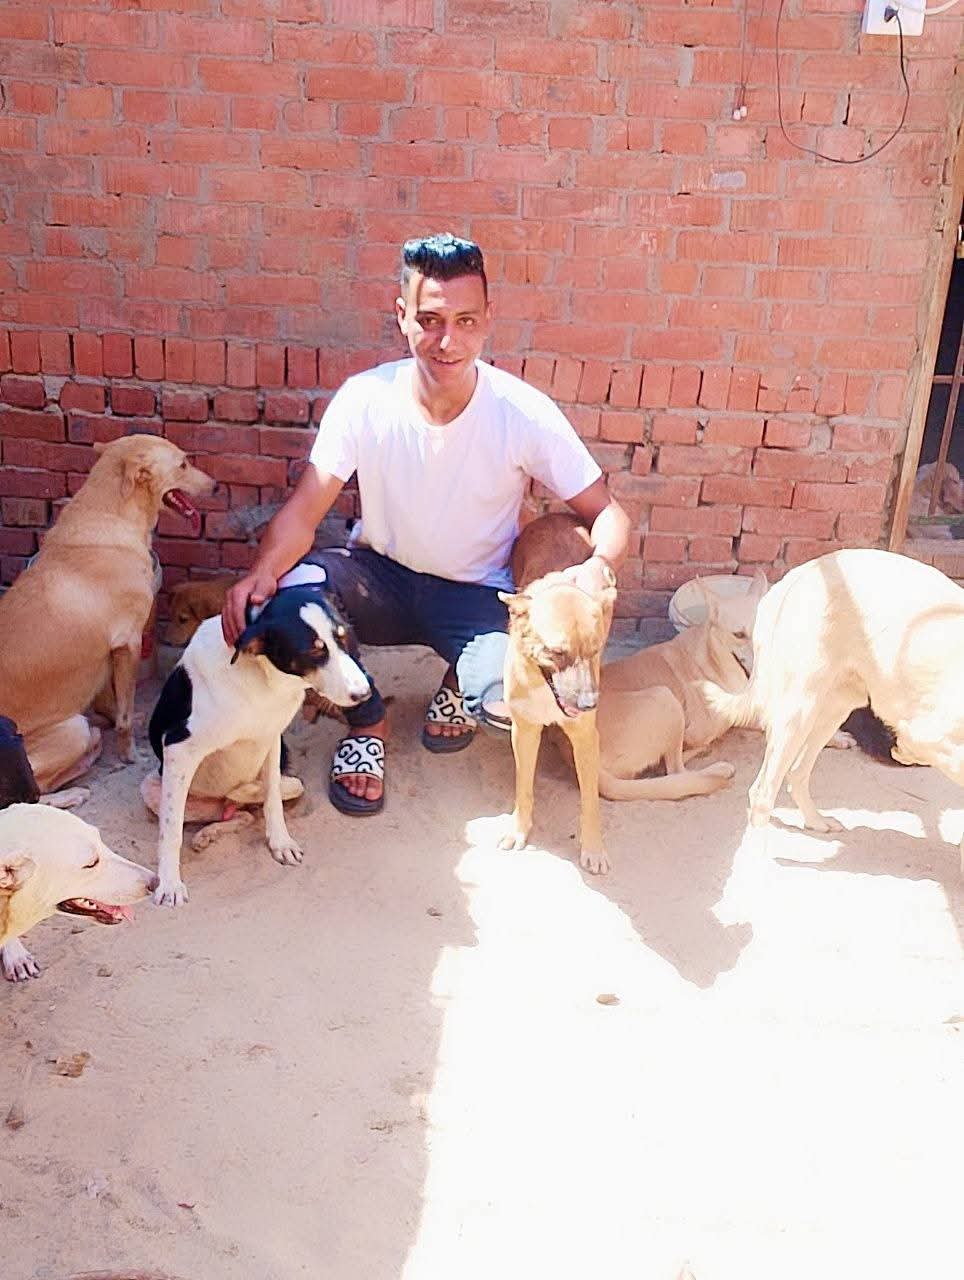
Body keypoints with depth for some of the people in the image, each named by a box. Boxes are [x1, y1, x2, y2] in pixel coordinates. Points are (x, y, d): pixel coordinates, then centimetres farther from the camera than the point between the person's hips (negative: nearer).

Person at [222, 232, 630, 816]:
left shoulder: (525, 413, -18)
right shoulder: (365, 399, -15)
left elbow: (608, 512, -12)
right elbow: (305, 510, -16)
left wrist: (599, 565, -37)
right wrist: (263, 572, -38)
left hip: (476, 593, -1)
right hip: (381, 575, 1)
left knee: (512, 704, -31)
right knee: (288, 592, -31)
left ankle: (460, 684, 12)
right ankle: (367, 722, 1)